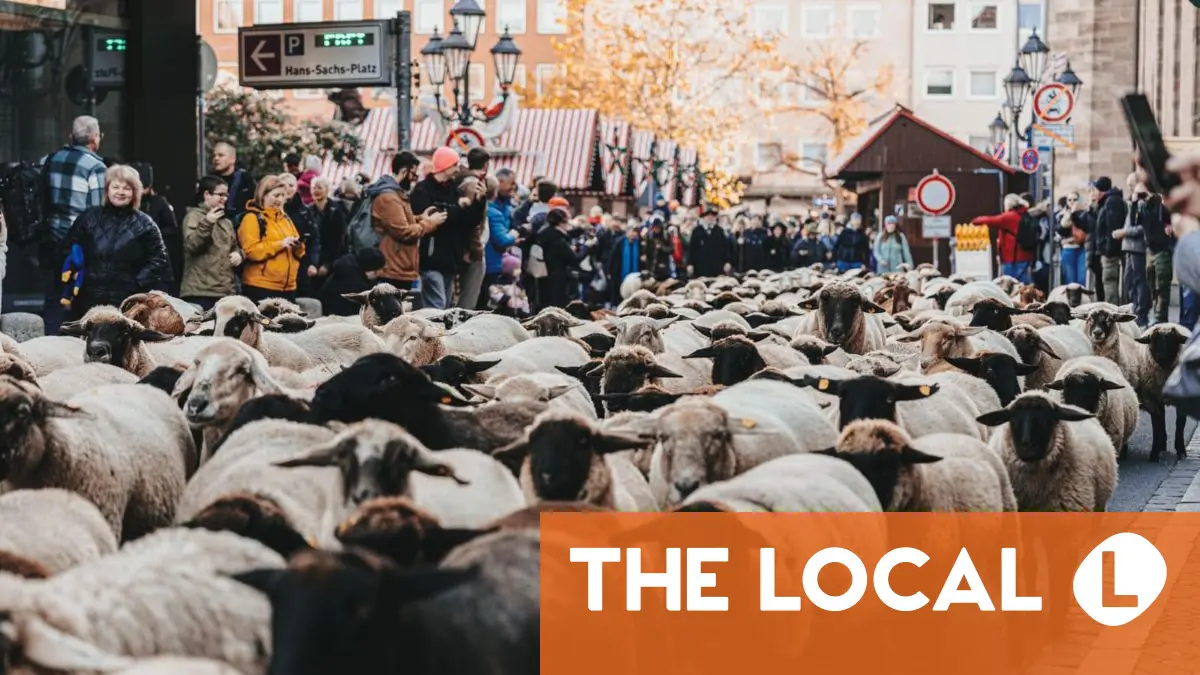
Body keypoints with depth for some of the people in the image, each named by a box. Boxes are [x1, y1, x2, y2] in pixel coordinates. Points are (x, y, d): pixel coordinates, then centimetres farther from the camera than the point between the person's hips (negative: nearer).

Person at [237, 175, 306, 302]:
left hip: (287, 286, 8)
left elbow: (297, 253, 22)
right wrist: (280, 244, -20)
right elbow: (250, 251, -17)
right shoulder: (252, 218, -5)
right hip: (261, 287, -8)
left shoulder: (285, 218, 19)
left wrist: (298, 247, -2)